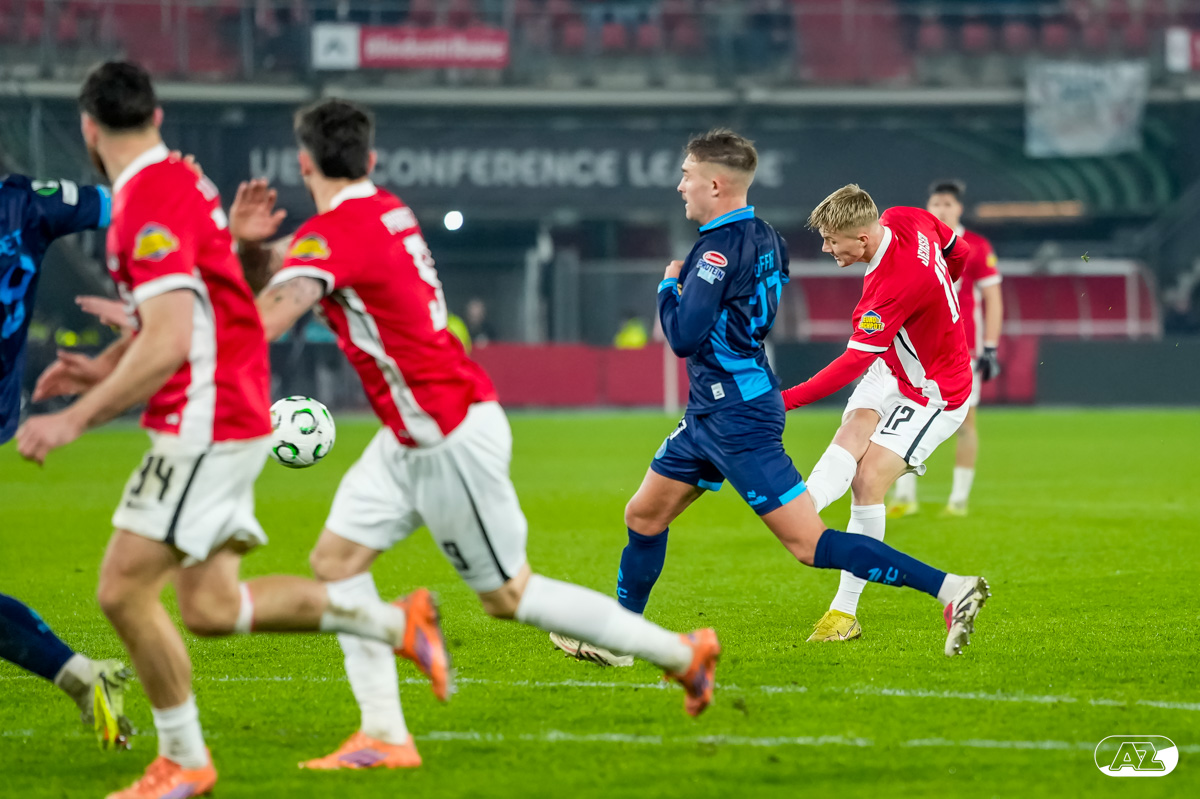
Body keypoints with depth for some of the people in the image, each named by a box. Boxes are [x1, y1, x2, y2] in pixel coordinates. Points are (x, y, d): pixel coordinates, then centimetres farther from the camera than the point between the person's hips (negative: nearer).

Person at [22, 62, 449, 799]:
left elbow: (167, 345, -26)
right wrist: (105, 369, 16)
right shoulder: (176, 181, 13)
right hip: (229, 416, 9)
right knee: (210, 608, 11)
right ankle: (398, 622, 18)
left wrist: (77, 419, -24)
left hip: (206, 423, -9)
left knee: (123, 590, -6)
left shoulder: (150, 205, -19)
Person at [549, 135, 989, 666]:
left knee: (810, 545, -12)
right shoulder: (763, 237, 8)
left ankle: (950, 589, -17)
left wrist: (669, 287, -5)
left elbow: (683, 337, -24)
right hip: (710, 413, 10)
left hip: (736, 421, -10)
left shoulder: (721, 249, -20)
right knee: (644, 516, 19)